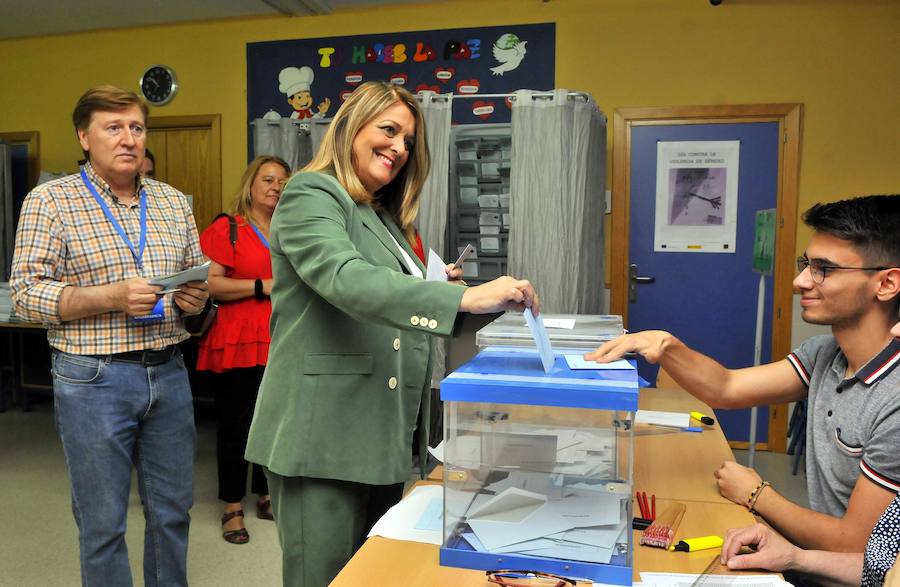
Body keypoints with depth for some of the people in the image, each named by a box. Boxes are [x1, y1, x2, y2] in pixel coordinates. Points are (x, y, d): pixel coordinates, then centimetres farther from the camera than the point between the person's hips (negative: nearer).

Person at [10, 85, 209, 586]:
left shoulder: (173, 202, 10)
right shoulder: (50, 200, -2)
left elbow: (198, 277, 16)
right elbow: (27, 293, -7)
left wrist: (196, 299, -7)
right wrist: (112, 296, -20)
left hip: (169, 373, 4)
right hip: (93, 379, -4)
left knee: (173, 510, 14)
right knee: (103, 522, 9)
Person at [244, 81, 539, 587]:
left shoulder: (385, 216, 19)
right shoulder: (311, 195, -7)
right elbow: (345, 279, -27)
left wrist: (431, 287, 5)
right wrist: (464, 297, -34)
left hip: (383, 434, 8)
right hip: (323, 436, -8)